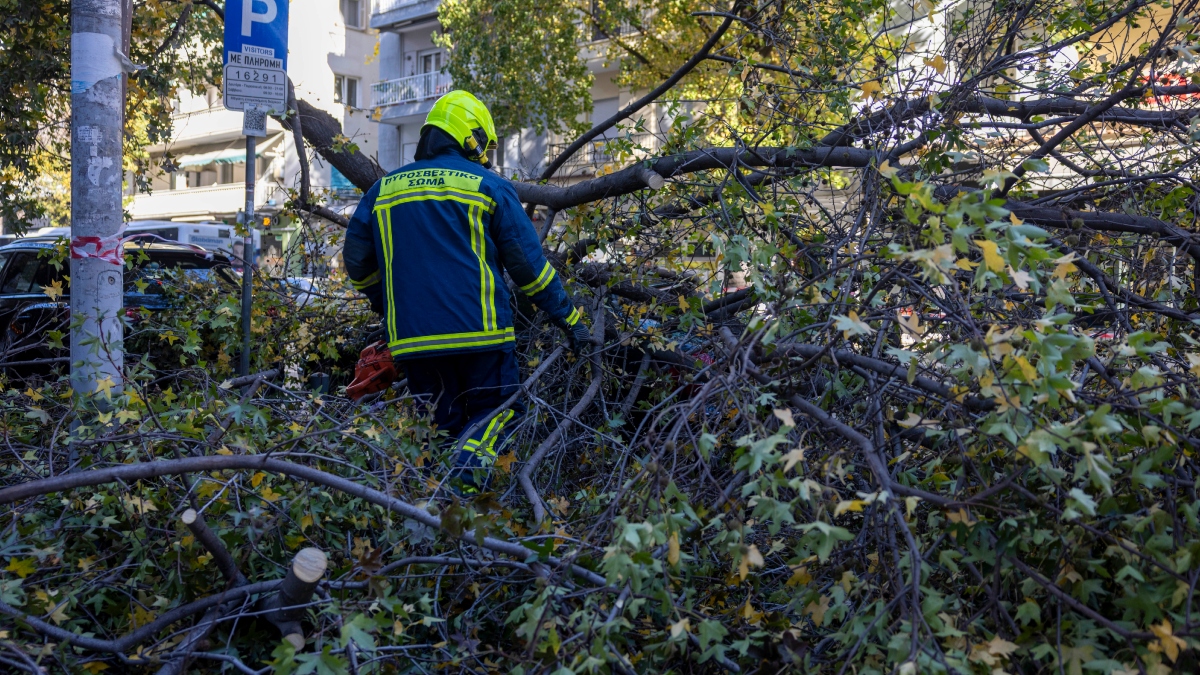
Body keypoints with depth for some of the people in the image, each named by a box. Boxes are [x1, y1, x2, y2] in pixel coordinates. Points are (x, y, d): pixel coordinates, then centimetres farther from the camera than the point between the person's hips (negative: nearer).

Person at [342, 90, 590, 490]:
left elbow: (357, 262, 18)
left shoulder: (383, 189, 13)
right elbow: (528, 263, 0)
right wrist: (569, 319, 7)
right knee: (494, 412, 8)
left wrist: (386, 306, 34)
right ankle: (465, 480, -17)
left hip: (413, 338, 4)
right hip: (479, 334, -3)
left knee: (441, 423, 16)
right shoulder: (489, 187, 3)